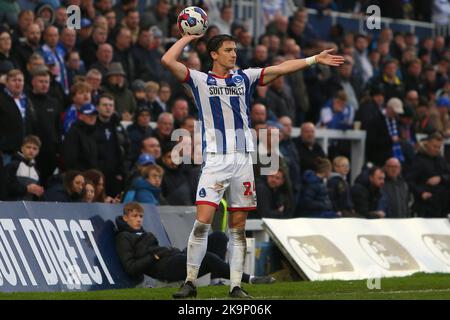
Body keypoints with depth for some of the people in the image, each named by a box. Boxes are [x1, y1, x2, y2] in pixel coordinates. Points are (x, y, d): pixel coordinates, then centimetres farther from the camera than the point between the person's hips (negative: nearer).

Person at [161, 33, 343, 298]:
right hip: (215, 159, -3)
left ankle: (236, 285, 7)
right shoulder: (200, 80, 7)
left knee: (238, 227, 4)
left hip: (243, 159, 3)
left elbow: (281, 68, 11)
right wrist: (188, 37, 6)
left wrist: (315, 59, 6)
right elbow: (168, 60, -4)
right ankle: (190, 282, -4)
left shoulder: (244, 78, 14)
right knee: (202, 221, -13)